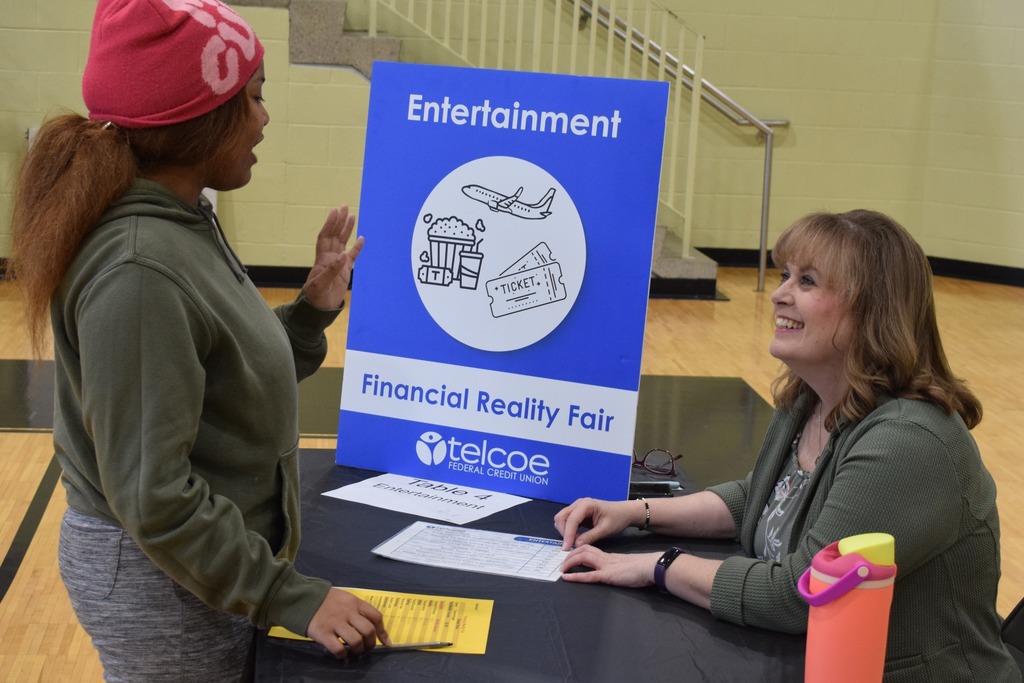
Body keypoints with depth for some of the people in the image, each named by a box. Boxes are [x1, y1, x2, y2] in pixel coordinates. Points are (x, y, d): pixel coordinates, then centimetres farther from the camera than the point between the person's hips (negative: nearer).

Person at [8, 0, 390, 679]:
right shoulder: (138, 271, -27)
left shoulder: (185, 223, 2)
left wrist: (313, 310, 1)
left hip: (213, 553, 9)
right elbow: (152, 494, -26)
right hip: (162, 576, -9)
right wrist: (290, 596, -22)